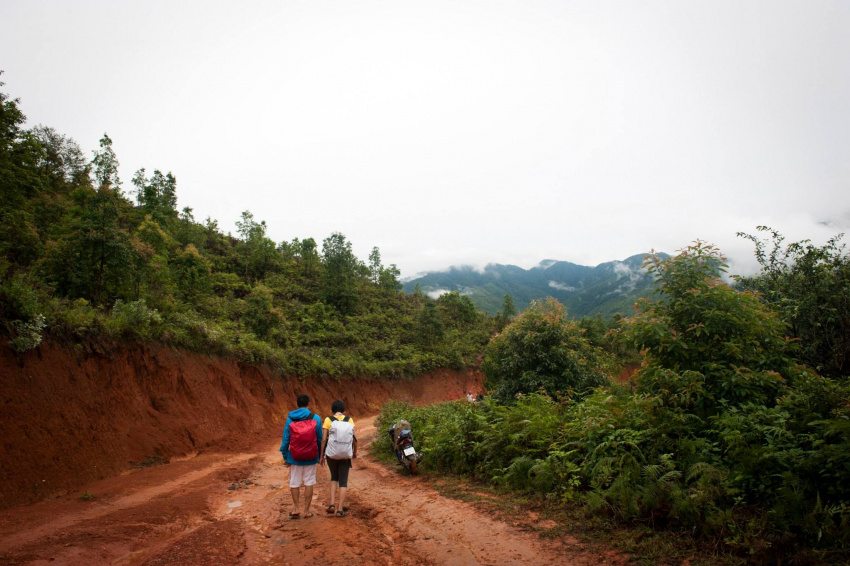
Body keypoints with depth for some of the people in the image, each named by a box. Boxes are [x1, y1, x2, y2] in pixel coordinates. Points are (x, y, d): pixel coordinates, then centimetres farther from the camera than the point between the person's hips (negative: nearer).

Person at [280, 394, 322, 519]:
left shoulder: (290, 419, -4)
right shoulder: (315, 418, -4)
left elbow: (285, 439, -3)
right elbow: (319, 439, 0)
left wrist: (285, 457, 4)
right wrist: (319, 455, 10)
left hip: (295, 457, 0)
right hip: (311, 457, 0)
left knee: (294, 483, 14)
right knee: (309, 483, 8)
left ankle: (297, 508, 16)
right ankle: (306, 510, 11)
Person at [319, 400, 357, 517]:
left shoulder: (328, 420, -1)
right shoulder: (349, 420, 3)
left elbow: (324, 439, -6)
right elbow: (354, 437, -1)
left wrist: (321, 456, 2)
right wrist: (355, 451, 14)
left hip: (331, 454, 0)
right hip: (345, 455, 0)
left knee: (334, 478, 22)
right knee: (343, 482, 10)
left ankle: (332, 504, 8)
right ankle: (340, 509, 5)